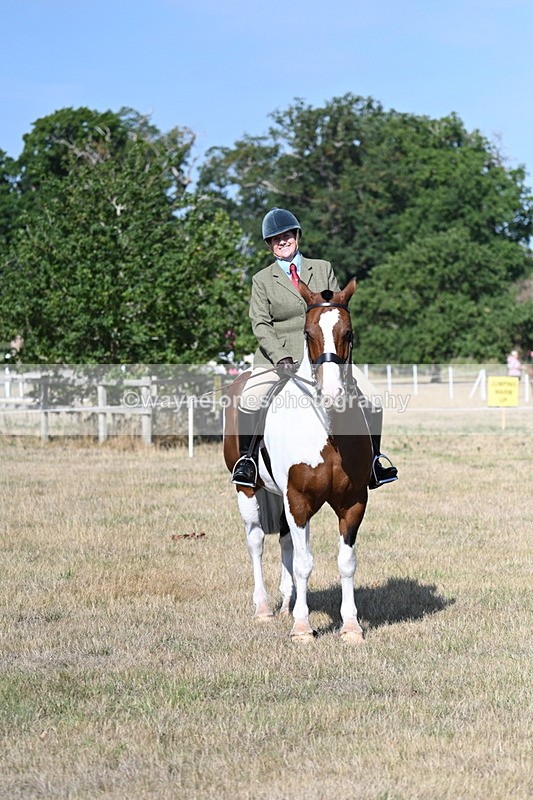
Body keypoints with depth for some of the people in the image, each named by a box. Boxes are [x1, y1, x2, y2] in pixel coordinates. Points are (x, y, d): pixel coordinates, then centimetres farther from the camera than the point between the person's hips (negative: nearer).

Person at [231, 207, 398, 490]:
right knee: (249, 401, -28)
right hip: (277, 357, -2)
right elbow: (261, 325, -3)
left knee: (371, 399, -13)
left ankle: (373, 462, 2)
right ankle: (247, 459, -8)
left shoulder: (323, 269, 13)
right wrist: (282, 358, -18)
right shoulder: (262, 280, 7)